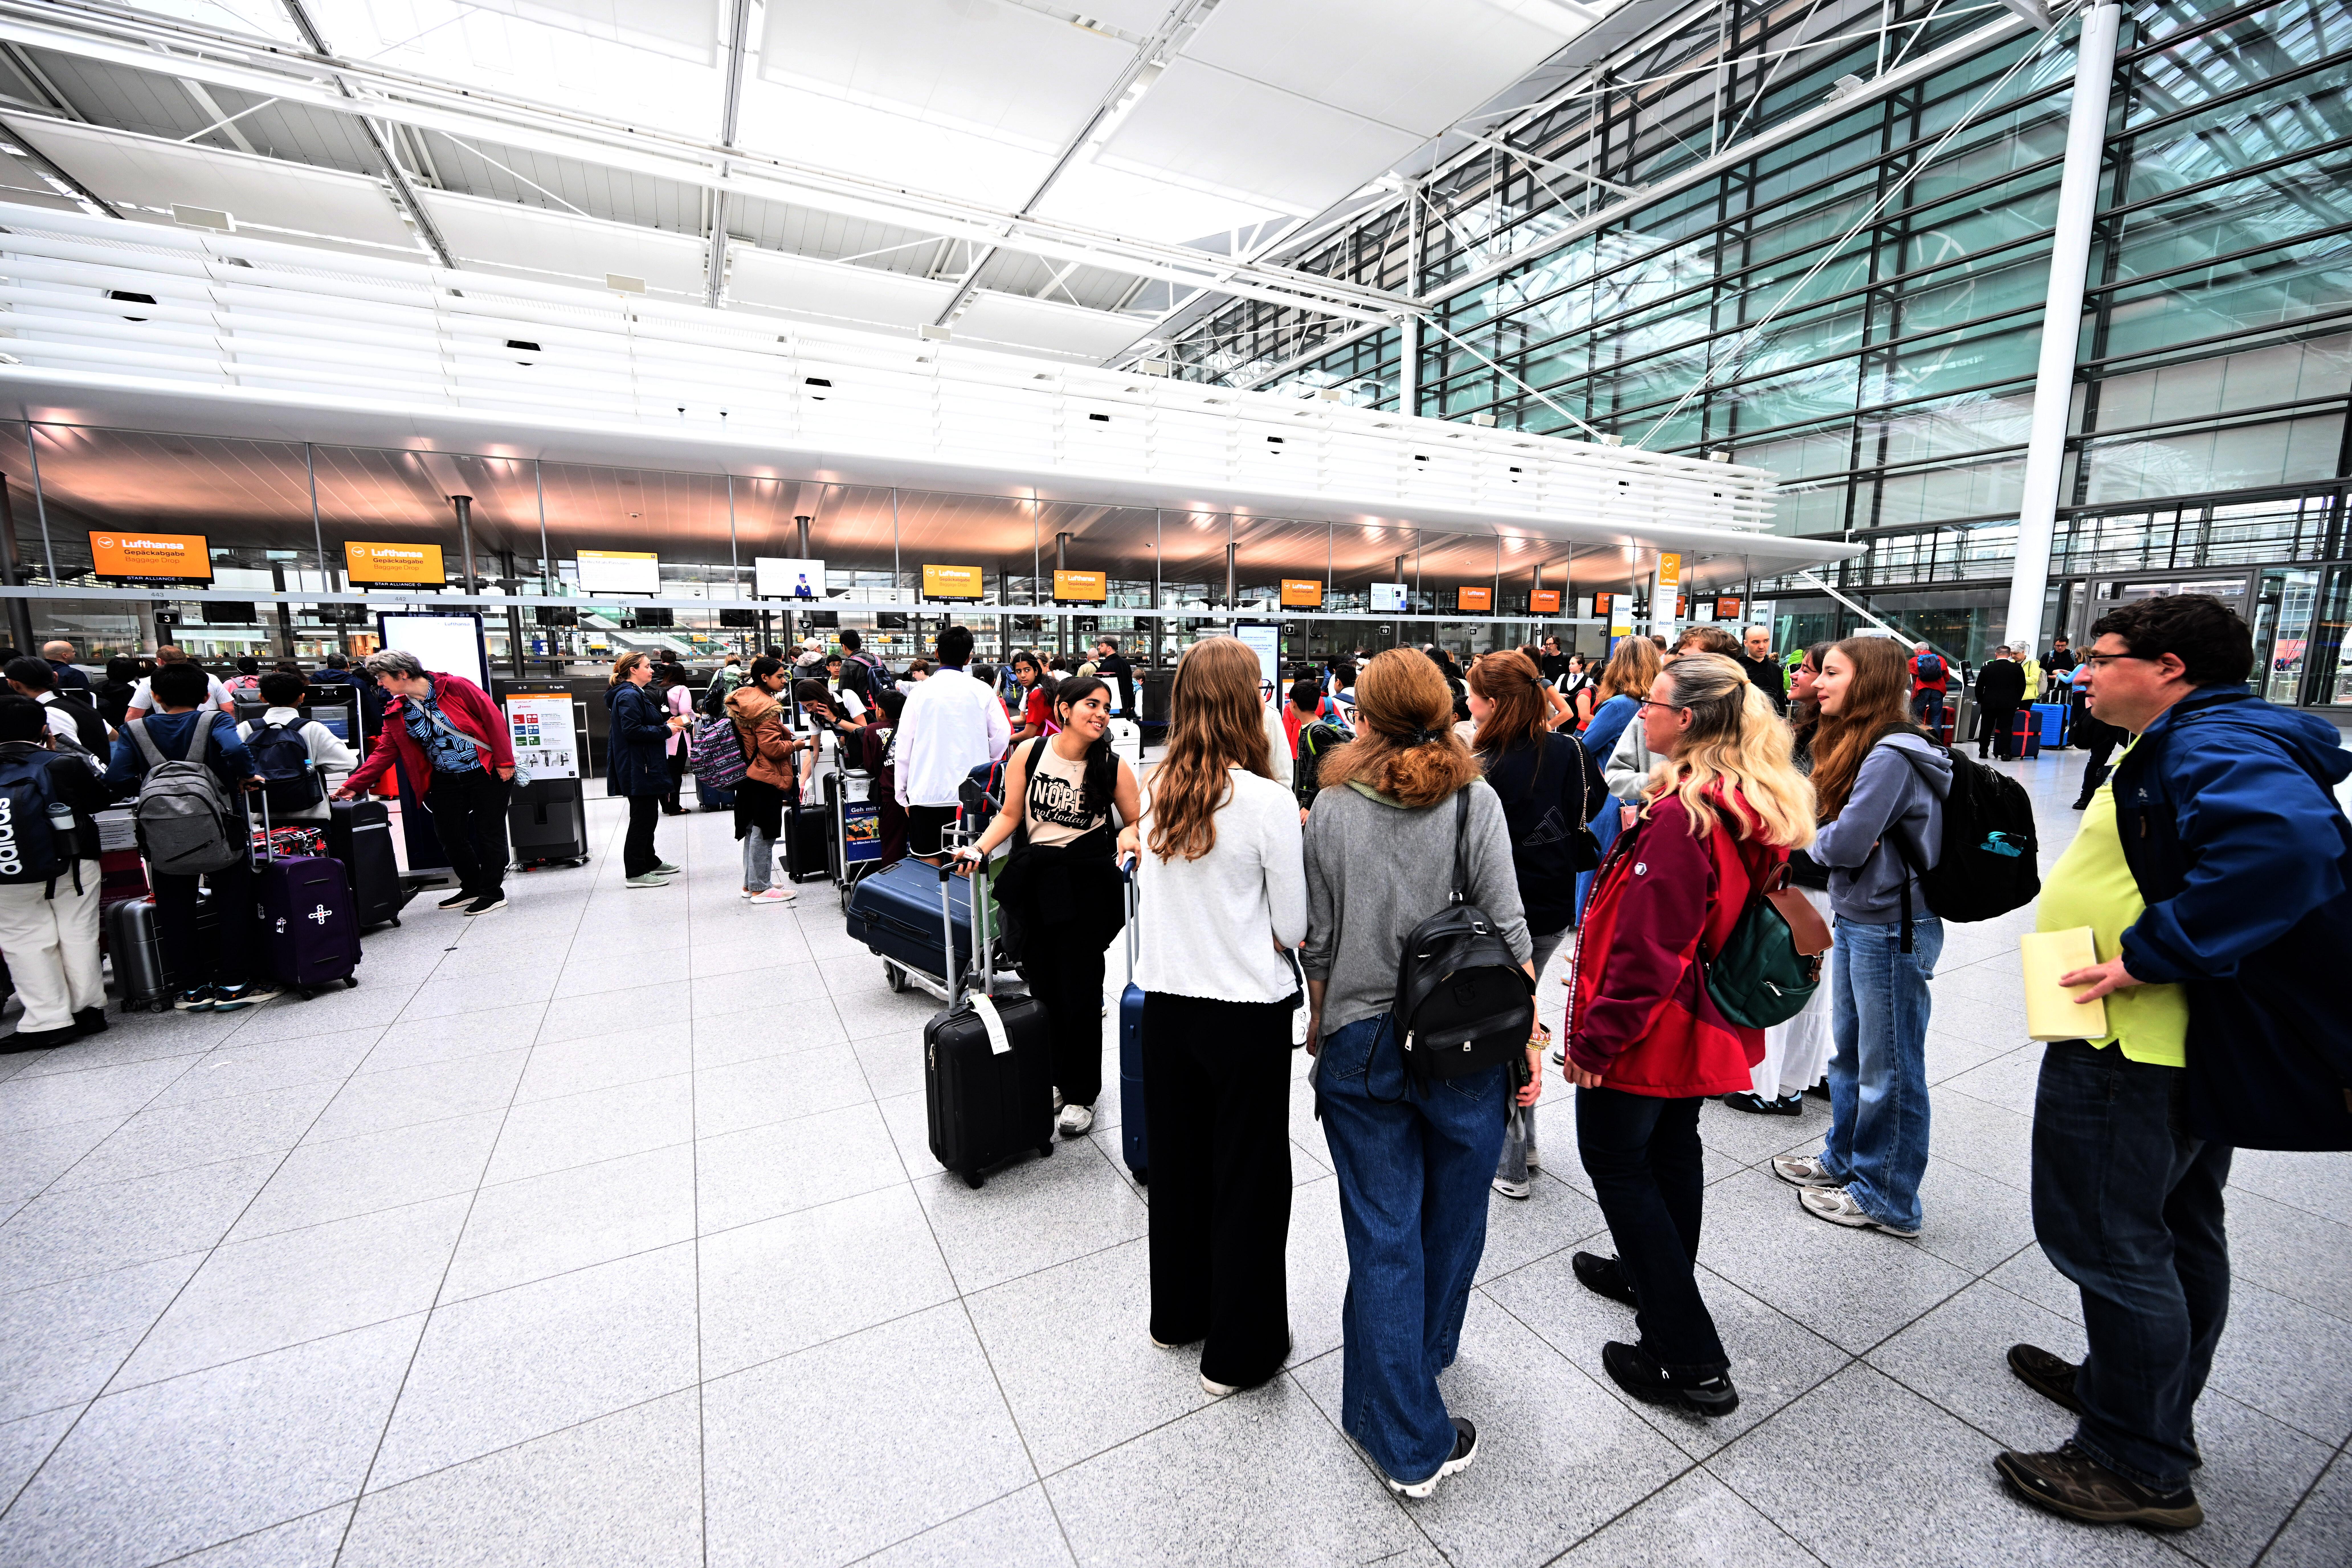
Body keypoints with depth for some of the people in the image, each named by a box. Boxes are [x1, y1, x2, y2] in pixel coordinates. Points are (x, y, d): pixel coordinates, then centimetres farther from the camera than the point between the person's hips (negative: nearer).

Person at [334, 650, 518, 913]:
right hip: (445, 781, 7)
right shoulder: (396, 713, 6)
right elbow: (384, 752, 7)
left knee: (489, 833, 0)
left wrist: (505, 761, -15)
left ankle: (493, 893, 11)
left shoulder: (454, 686, -11)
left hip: (486, 774, -6)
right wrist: (354, 785, -3)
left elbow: (493, 717, -12)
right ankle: (472, 889, 26)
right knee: (450, 836, 8)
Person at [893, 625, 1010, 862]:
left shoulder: (920, 692, -3)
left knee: (929, 864, 5)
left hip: (928, 791, -1)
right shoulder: (981, 691, -2)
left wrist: (902, 794, 9)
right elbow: (1002, 735, -1)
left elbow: (904, 745, 0)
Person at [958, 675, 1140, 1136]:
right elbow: (1010, 815, 6)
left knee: (1080, 989, 3)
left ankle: (1081, 1094, 22)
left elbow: (1138, 823, 2)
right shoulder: (1029, 755, -3)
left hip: (1088, 886, -2)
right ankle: (1054, 1076, 35)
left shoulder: (1113, 766, -6)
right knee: (1043, 985, 13)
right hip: (1035, 882, 2)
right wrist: (979, 848, -7)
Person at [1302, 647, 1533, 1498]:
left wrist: (1320, 1022, 13)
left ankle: (1409, 1439, 22)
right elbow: (1508, 931, -8)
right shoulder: (1475, 799, -7)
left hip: (1360, 1045, 0)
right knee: (1453, 1216, 23)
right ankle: (1424, 1357, 48)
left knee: (1383, 1236, 12)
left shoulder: (1332, 809, -5)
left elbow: (1319, 941, -1)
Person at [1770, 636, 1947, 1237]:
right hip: (1854, 921, 9)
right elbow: (1826, 828, 12)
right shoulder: (1853, 744, 9)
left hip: (1891, 928, -9)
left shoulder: (1891, 755, -20)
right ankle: (1843, 1159, 37)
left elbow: (1847, 844, -24)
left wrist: (1812, 839, -5)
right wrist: (1827, 839, -9)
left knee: (1889, 1067, 6)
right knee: (1849, 1052, 21)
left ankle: (1885, 1197, 22)